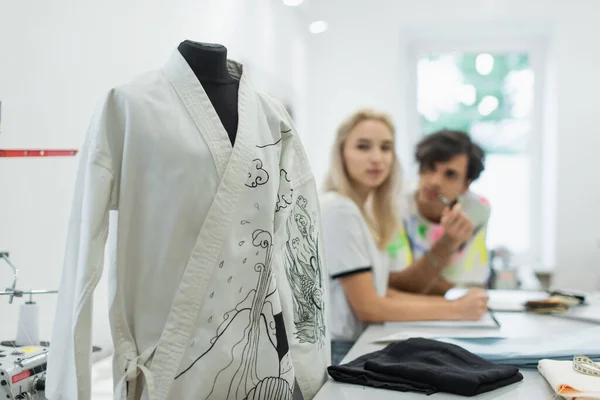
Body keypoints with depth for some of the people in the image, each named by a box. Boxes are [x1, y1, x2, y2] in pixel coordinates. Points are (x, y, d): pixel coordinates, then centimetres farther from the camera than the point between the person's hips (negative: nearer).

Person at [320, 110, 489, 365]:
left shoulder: (363, 211, 12)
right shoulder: (338, 209, -14)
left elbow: (381, 293, 11)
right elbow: (368, 307, -15)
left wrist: (452, 302, 1)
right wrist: (455, 310, -11)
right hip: (336, 352, -8)